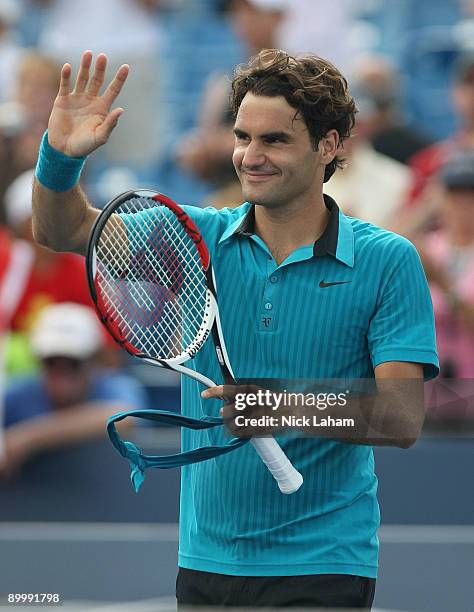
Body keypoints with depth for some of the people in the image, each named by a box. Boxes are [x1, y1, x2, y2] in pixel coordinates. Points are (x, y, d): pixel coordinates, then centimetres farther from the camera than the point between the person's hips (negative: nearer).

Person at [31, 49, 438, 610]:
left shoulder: (386, 260, -6)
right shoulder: (200, 238, 5)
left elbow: (404, 418, -12)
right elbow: (64, 228, 2)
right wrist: (61, 155, -19)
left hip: (319, 566, -4)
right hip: (206, 559, 4)